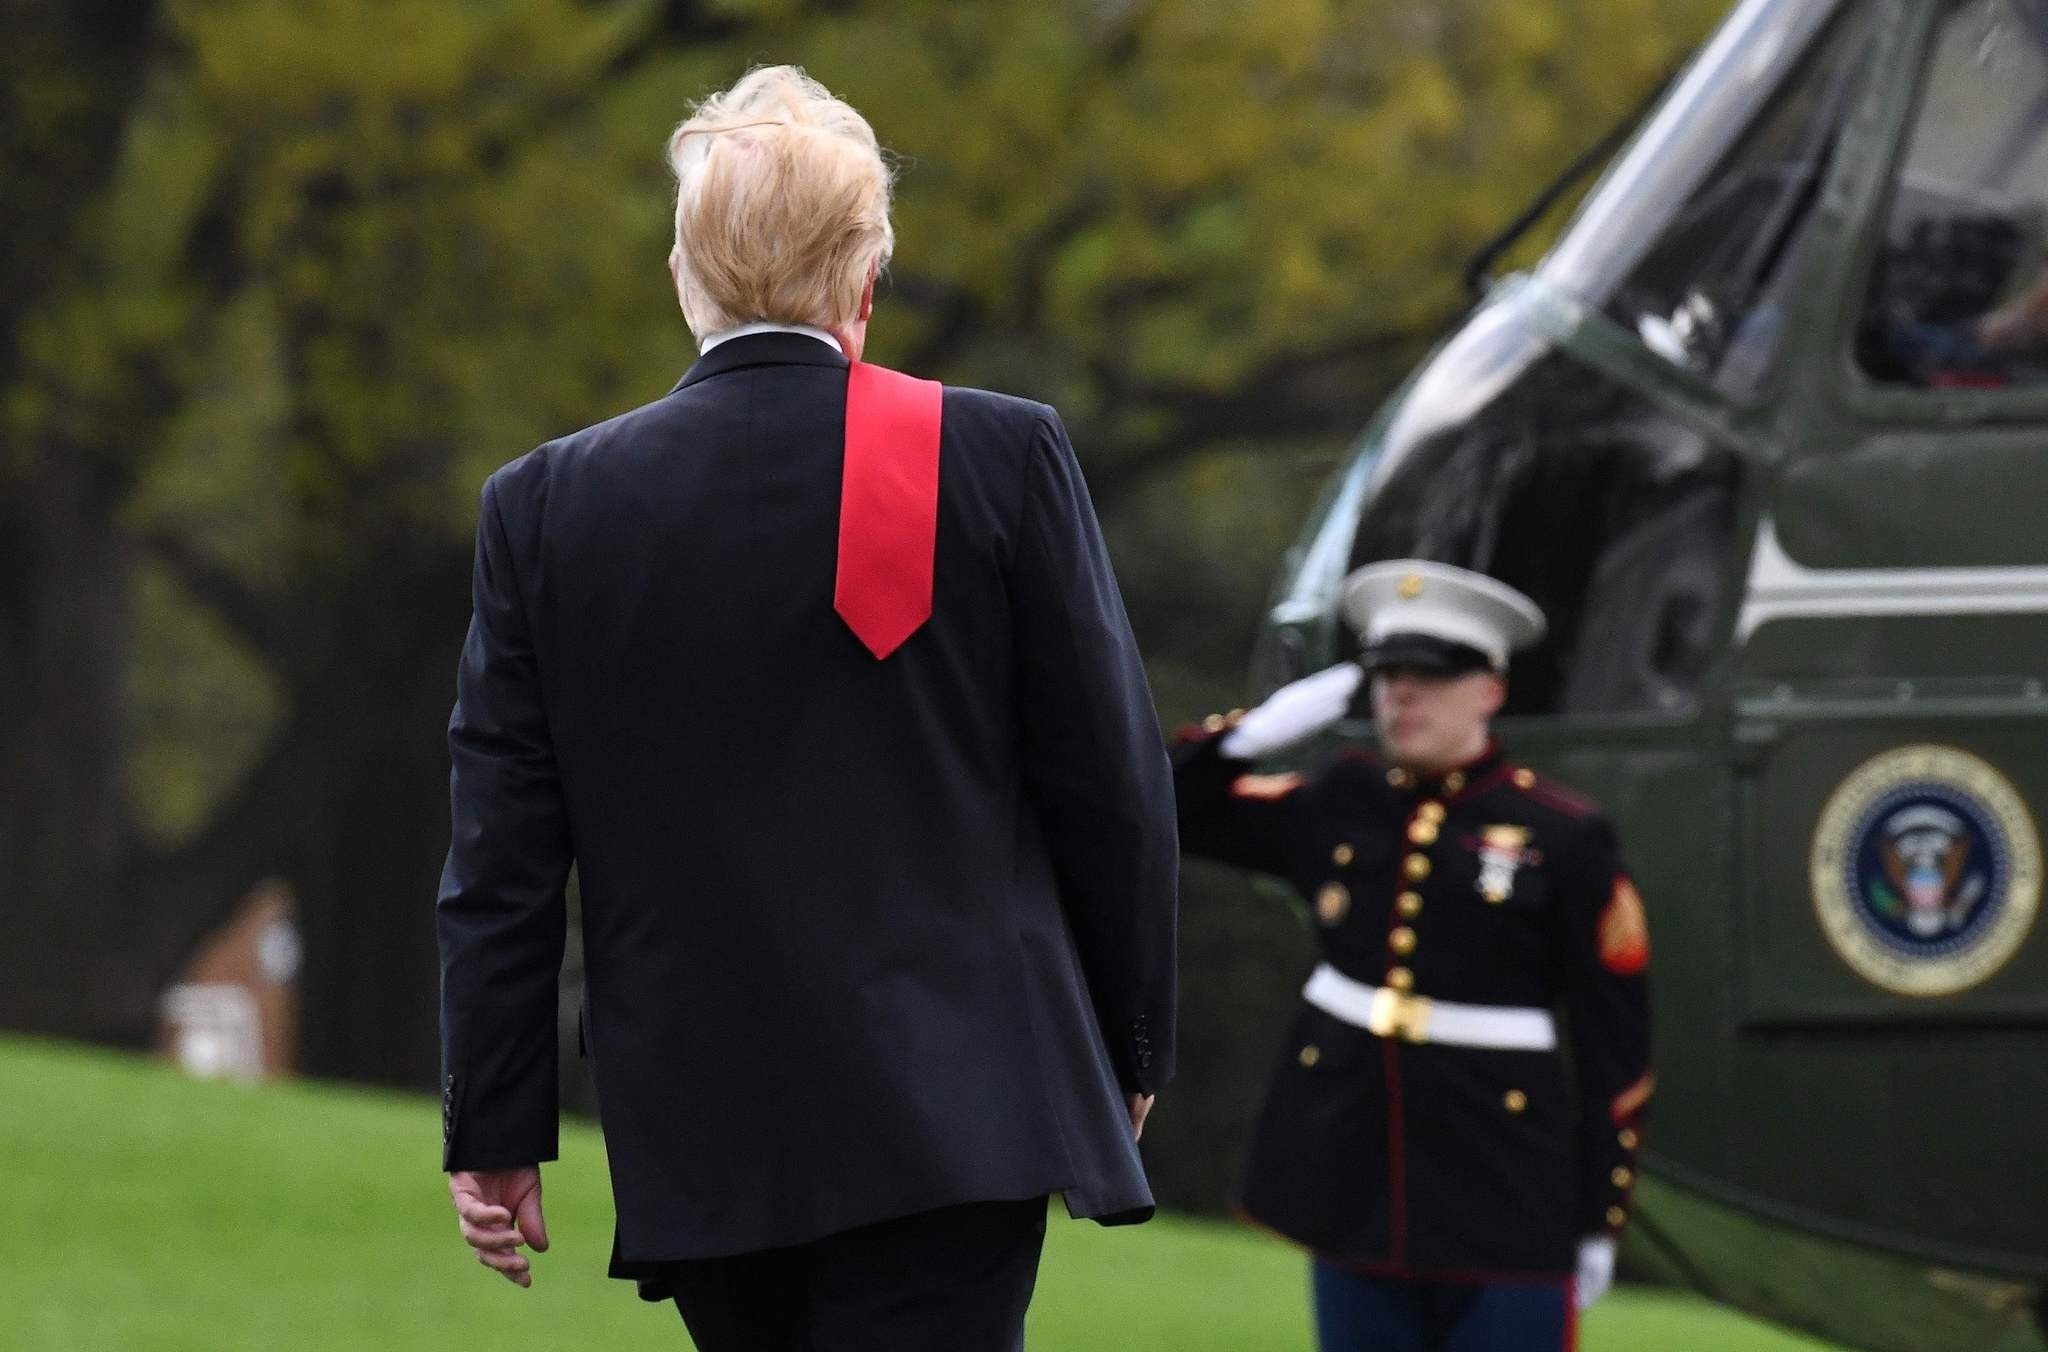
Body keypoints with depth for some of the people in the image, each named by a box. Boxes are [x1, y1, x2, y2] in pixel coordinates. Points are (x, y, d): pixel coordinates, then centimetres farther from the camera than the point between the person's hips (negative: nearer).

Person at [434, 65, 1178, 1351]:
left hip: (701, 1140, 3)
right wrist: (1129, 1044, 13)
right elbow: (1111, 782, 1)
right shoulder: (1001, 459, -3)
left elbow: (502, 854, 3)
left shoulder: (547, 507, 2)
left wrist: (494, 1127, 10)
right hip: (955, 1123, -3)